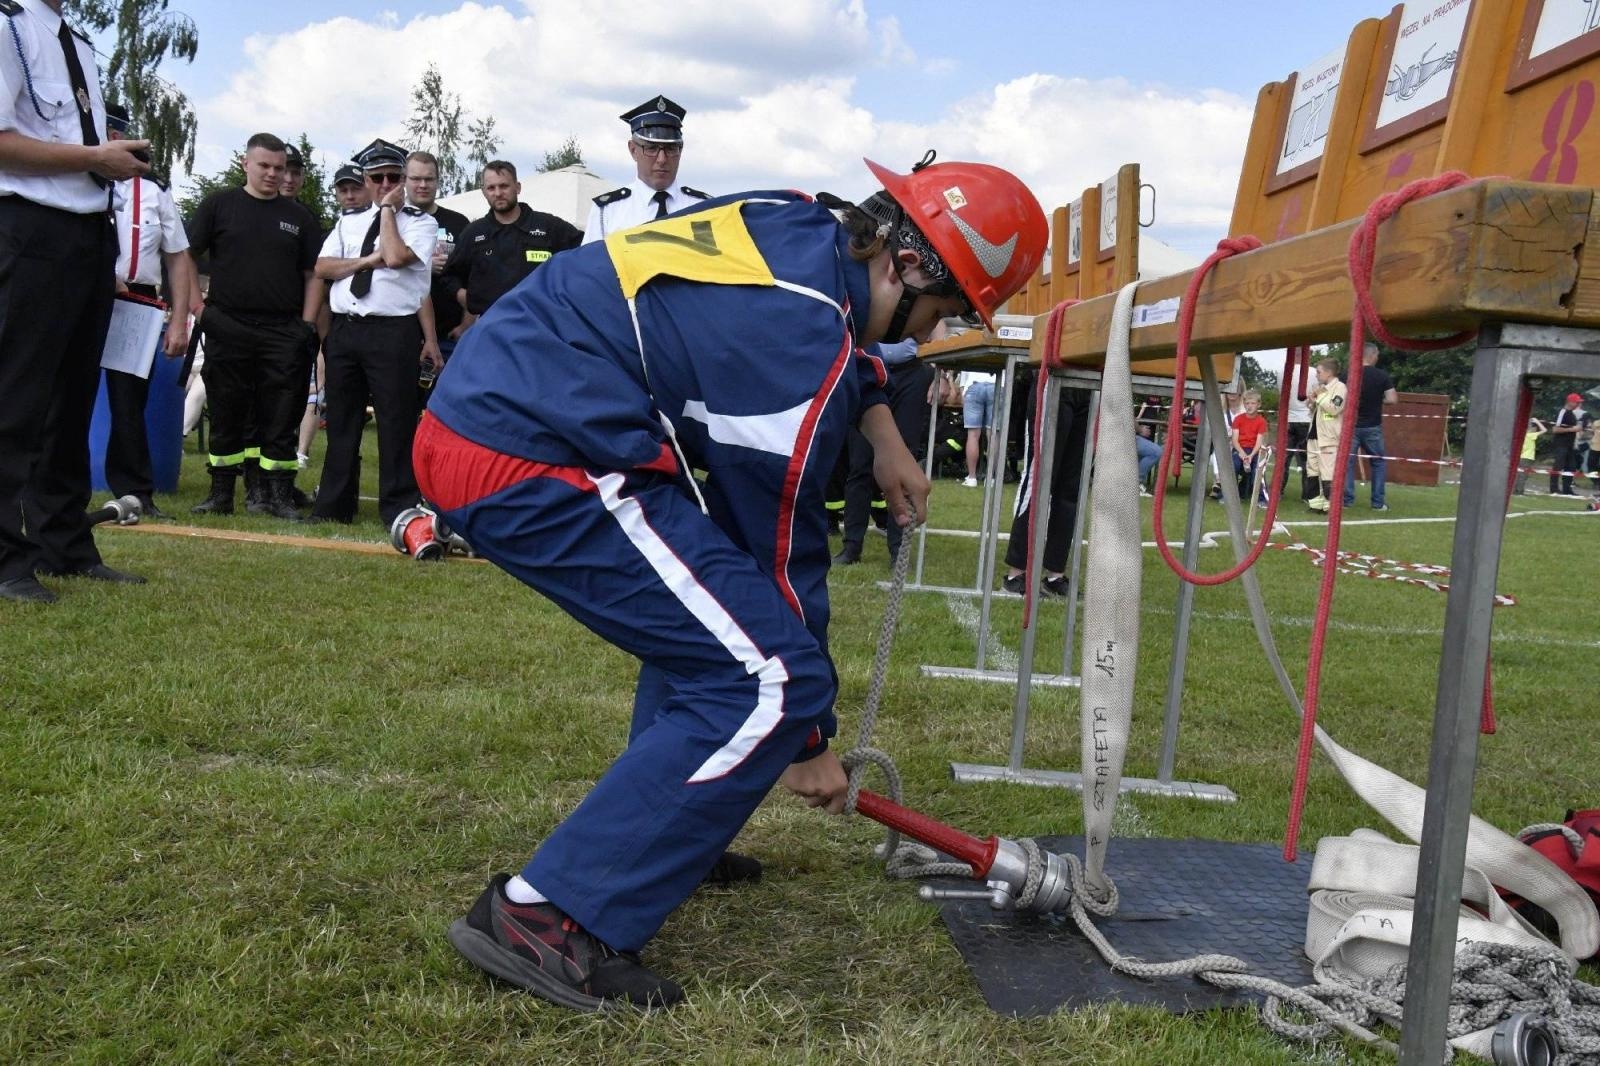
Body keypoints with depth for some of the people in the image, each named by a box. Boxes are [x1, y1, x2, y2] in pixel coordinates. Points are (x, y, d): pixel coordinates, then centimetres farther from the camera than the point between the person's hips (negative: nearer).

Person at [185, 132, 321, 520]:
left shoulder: (298, 216, 12)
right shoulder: (219, 205, 7)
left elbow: (312, 274, 12)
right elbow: (185, 256, 6)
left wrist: (308, 324, 2)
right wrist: (197, 306, -4)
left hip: (284, 333, 1)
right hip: (227, 328, -1)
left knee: (281, 416, 0)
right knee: (226, 414, 5)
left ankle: (278, 494, 5)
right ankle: (221, 494, 12)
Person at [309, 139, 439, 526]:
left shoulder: (420, 223, 4)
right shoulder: (347, 222, 18)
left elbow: (395, 257, -14)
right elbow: (322, 268, 7)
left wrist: (389, 208, -3)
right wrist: (368, 260, -5)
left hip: (394, 331, -5)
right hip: (344, 329, 5)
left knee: (396, 421, -4)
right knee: (341, 420, 10)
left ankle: (398, 508, 4)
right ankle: (333, 505, 19)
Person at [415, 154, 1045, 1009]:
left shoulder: (802, 225, 9)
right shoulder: (801, 341, -16)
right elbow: (782, 549, -8)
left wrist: (885, 438, 23)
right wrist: (809, 744, 4)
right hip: (531, 465, -11)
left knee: (709, 619, 23)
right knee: (768, 682, -13)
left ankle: (661, 833, 31)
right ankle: (545, 916, -11)